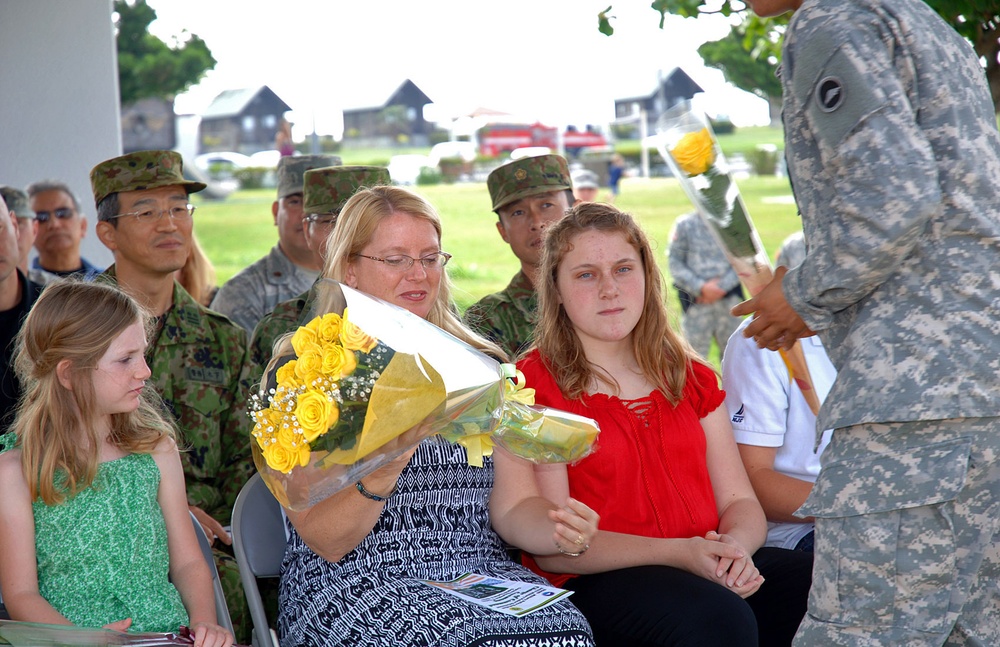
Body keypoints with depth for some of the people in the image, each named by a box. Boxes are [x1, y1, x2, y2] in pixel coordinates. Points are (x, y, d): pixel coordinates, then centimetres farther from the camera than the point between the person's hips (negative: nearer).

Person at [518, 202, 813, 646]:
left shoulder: (691, 377, 19)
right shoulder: (535, 385, 0)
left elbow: (739, 501, 15)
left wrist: (735, 547, -11)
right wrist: (677, 553, -19)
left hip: (706, 569, 6)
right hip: (596, 584, -5)